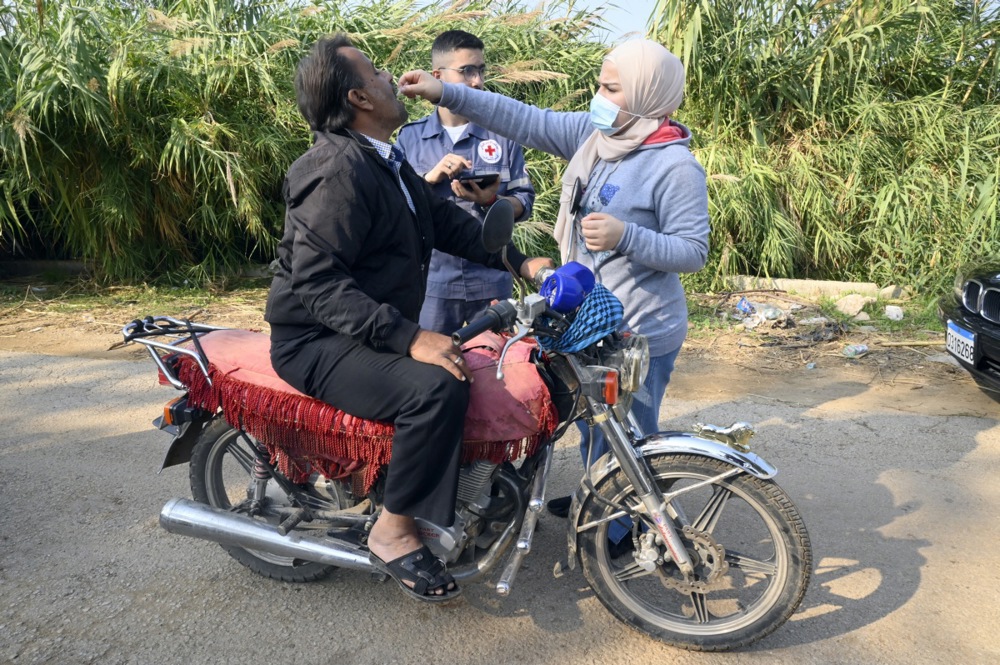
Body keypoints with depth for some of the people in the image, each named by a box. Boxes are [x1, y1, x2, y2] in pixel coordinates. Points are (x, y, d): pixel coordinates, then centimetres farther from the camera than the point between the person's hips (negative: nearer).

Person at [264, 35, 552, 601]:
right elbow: (318, 283, -28)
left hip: (376, 331, 10)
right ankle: (393, 532, -14)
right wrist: (410, 339, -35)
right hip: (320, 341, -10)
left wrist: (520, 261, 2)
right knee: (438, 386, -31)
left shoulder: (385, 162, 12)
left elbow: (445, 219, 12)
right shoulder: (341, 171, -20)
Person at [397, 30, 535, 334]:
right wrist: (430, 178, -14)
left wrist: (492, 201, -16)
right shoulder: (409, 137, 4)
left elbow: (524, 201, 3)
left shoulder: (501, 134, 4)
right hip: (432, 279, 0)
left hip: (491, 279, 1)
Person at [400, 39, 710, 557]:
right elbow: (526, 121, -1)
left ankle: (630, 528, 31)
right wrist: (445, 94, -6)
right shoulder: (593, 133, 2)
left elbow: (693, 251, -18)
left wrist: (625, 236, -30)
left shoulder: (675, 165, -18)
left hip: (641, 332, -8)